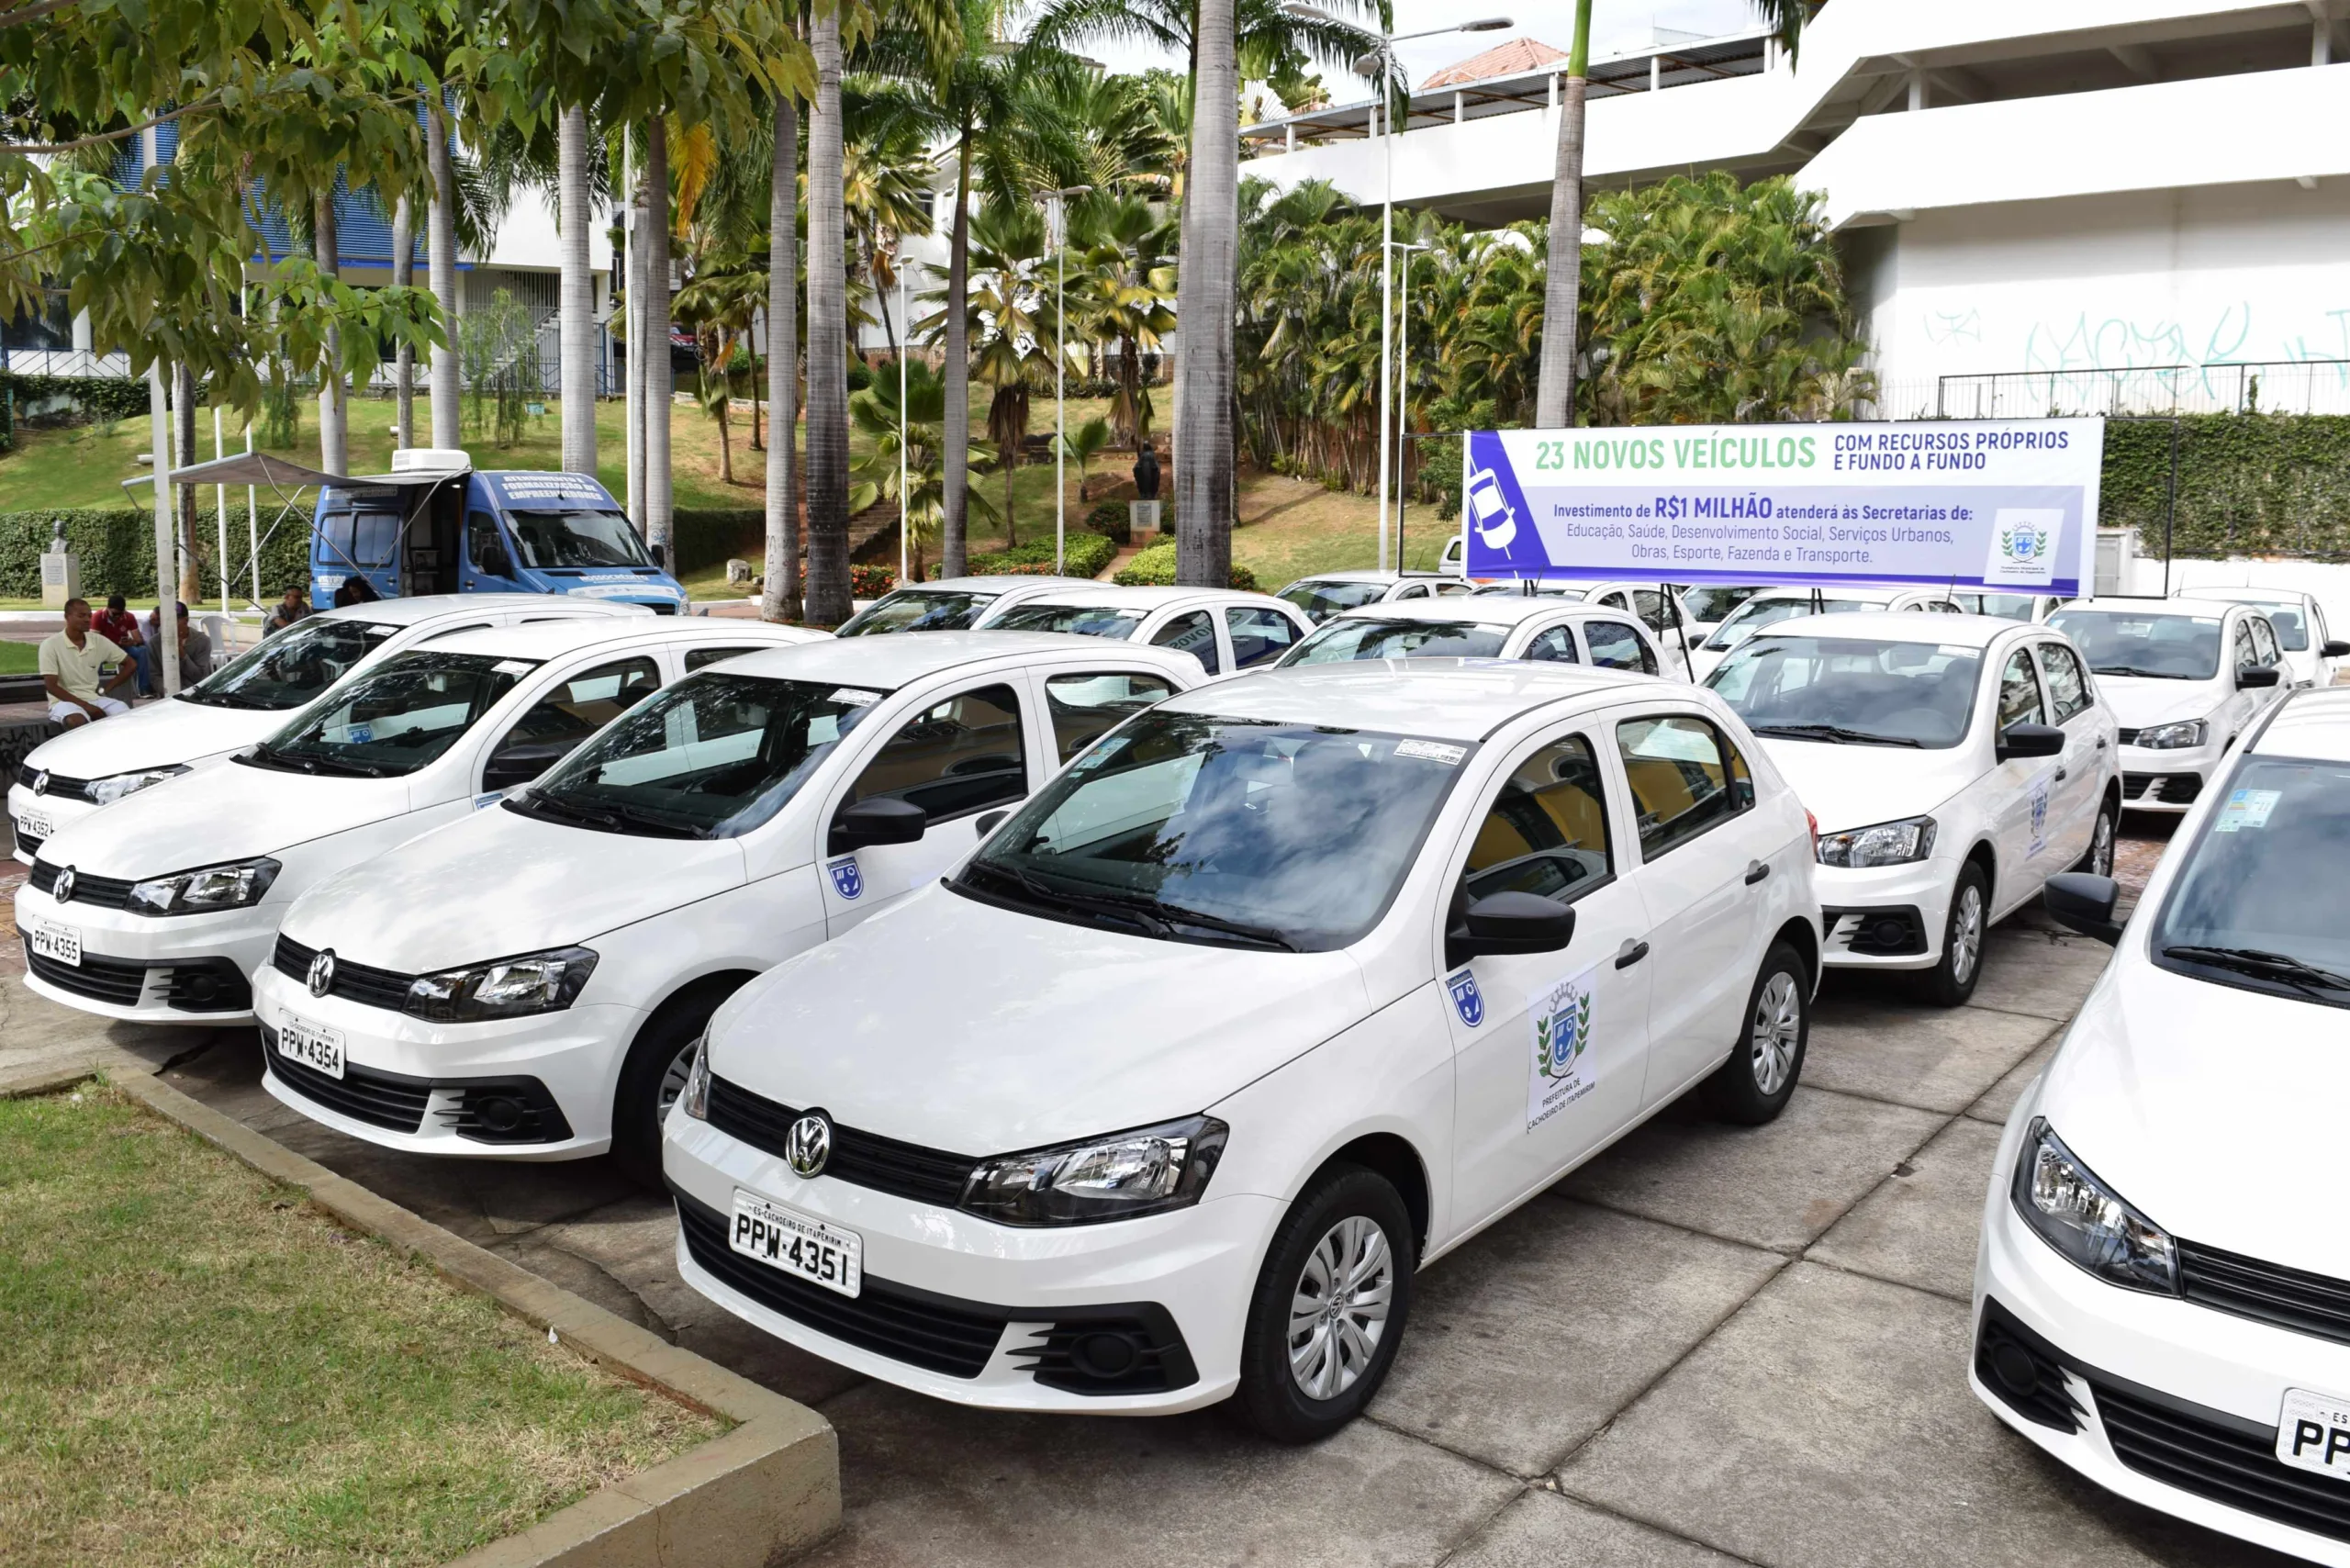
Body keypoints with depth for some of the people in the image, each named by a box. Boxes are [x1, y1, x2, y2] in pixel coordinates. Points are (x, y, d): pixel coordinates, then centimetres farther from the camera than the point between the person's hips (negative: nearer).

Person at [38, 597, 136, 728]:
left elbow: (130, 665, 13)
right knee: (77, 721, -39)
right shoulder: (51, 644, -7)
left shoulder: (99, 641, 4)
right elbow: (51, 686, -11)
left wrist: (106, 688, 1)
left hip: (94, 699, 4)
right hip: (65, 700, -4)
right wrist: (85, 706, -19)